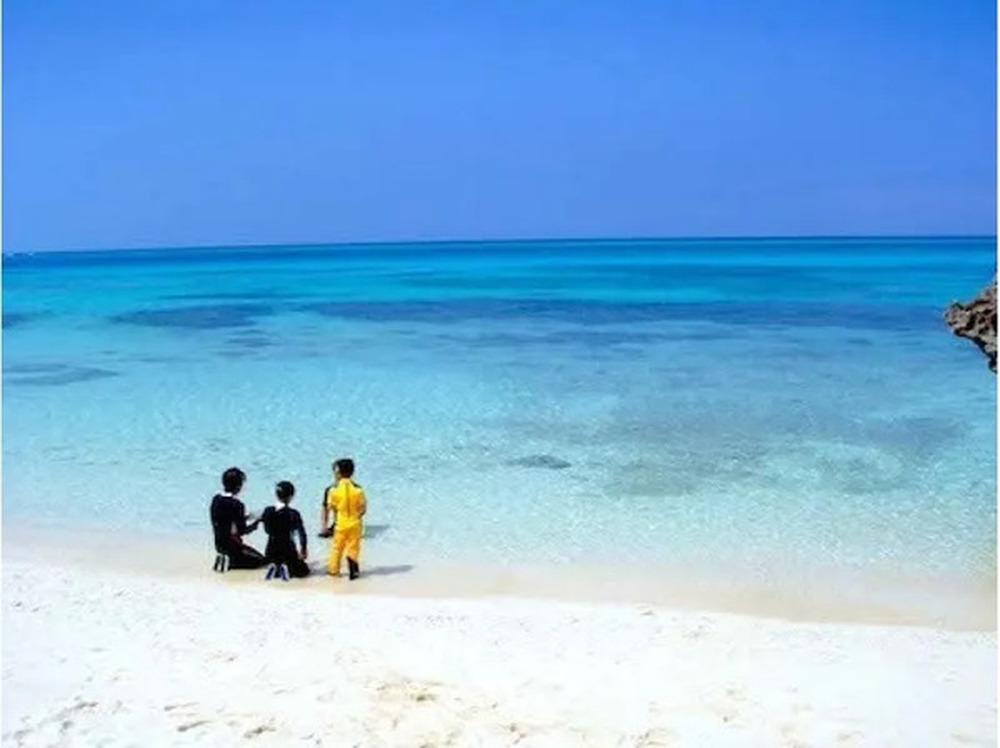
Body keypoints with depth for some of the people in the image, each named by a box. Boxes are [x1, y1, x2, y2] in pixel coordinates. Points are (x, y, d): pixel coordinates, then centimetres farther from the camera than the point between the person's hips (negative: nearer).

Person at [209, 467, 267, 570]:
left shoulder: (216, 499, -1)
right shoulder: (237, 505, -23)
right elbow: (243, 531, -18)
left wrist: (244, 517, 15)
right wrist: (257, 521, -3)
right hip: (233, 546, -8)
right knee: (261, 561, 7)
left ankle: (225, 559, 11)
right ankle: (231, 563, -2)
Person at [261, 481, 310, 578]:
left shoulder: (268, 511, -4)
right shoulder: (293, 514, -16)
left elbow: (267, 530, 10)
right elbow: (302, 534, -14)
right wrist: (303, 550, 0)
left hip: (271, 552, 4)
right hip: (287, 551, -4)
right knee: (303, 570, 17)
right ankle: (286, 568, -10)